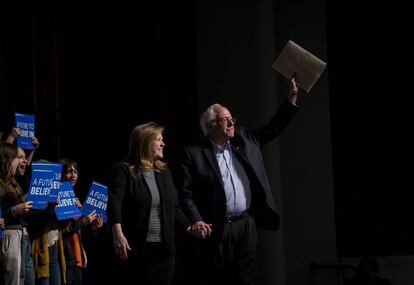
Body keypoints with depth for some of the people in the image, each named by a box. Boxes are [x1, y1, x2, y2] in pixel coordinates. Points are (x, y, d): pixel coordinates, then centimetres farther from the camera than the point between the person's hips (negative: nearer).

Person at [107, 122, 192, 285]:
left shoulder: (164, 172, 14)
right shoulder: (123, 170, -4)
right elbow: (115, 204, -16)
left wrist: (190, 228, 8)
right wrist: (118, 235, -30)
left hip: (164, 247, 6)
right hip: (137, 248, -5)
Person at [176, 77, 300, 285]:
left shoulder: (244, 141, 13)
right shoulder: (194, 154, -3)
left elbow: (273, 128, 17)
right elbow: (185, 194, -6)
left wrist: (292, 96, 10)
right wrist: (196, 221, -21)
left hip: (245, 225, 5)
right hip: (215, 230, -5)